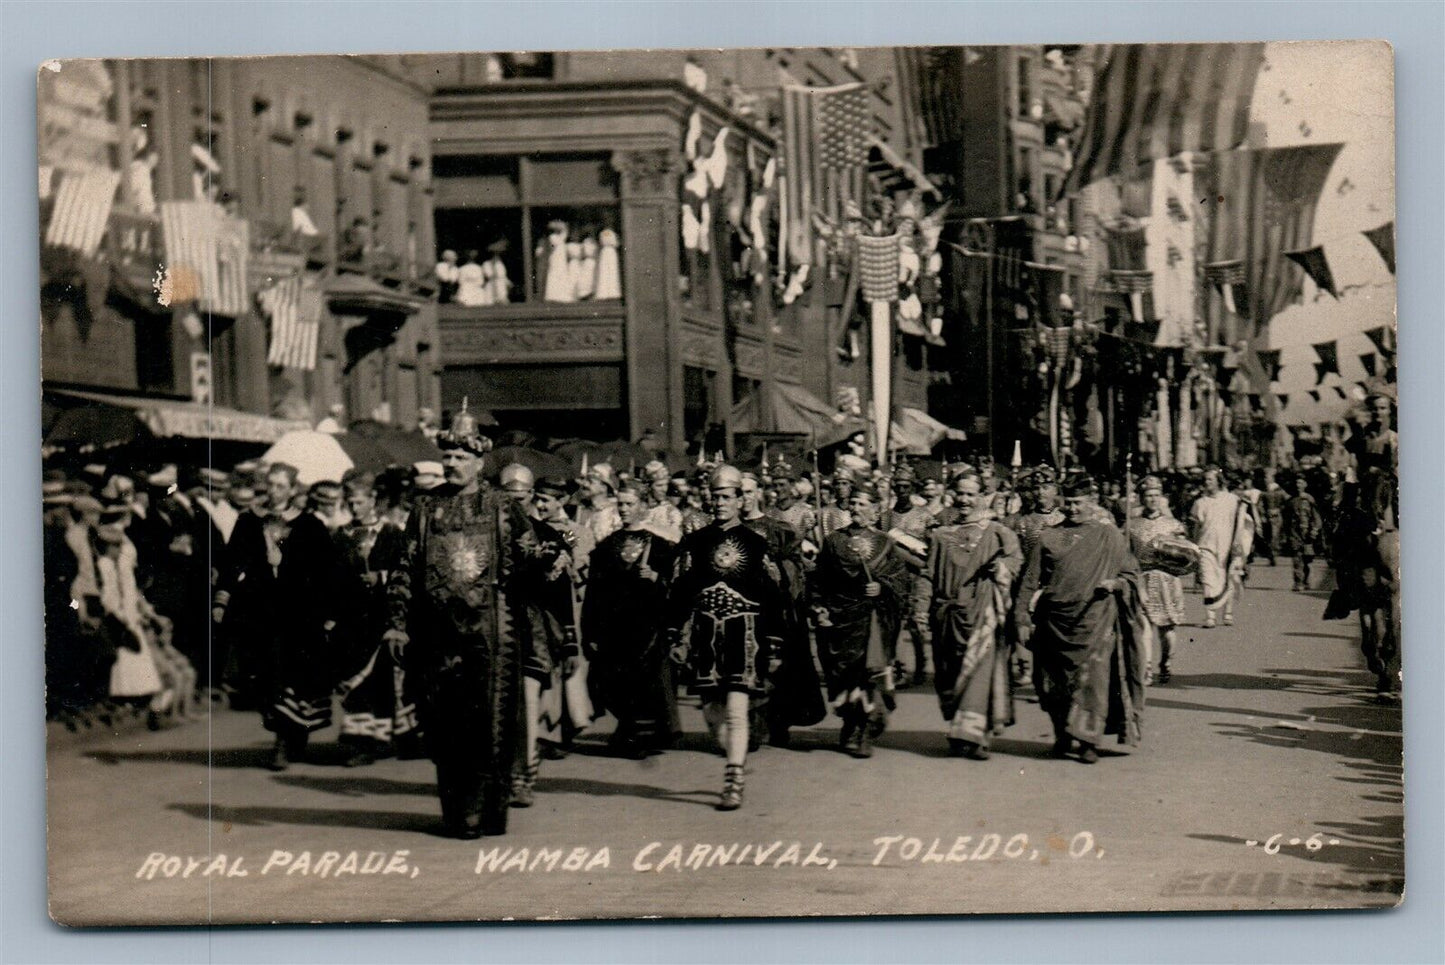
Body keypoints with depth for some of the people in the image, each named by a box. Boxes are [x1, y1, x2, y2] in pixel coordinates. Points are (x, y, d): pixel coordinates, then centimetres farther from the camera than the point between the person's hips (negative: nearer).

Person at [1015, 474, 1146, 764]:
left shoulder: (1109, 536, 7)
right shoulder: (1048, 538, 9)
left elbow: (1131, 574, 12)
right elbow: (1030, 581, 8)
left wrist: (1116, 583, -10)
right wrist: (1023, 618, 2)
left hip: (1095, 619, -2)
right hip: (1055, 619, 2)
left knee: (1093, 677, -11)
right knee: (1056, 680, 6)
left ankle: (1088, 740, -7)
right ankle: (1062, 734, 25)